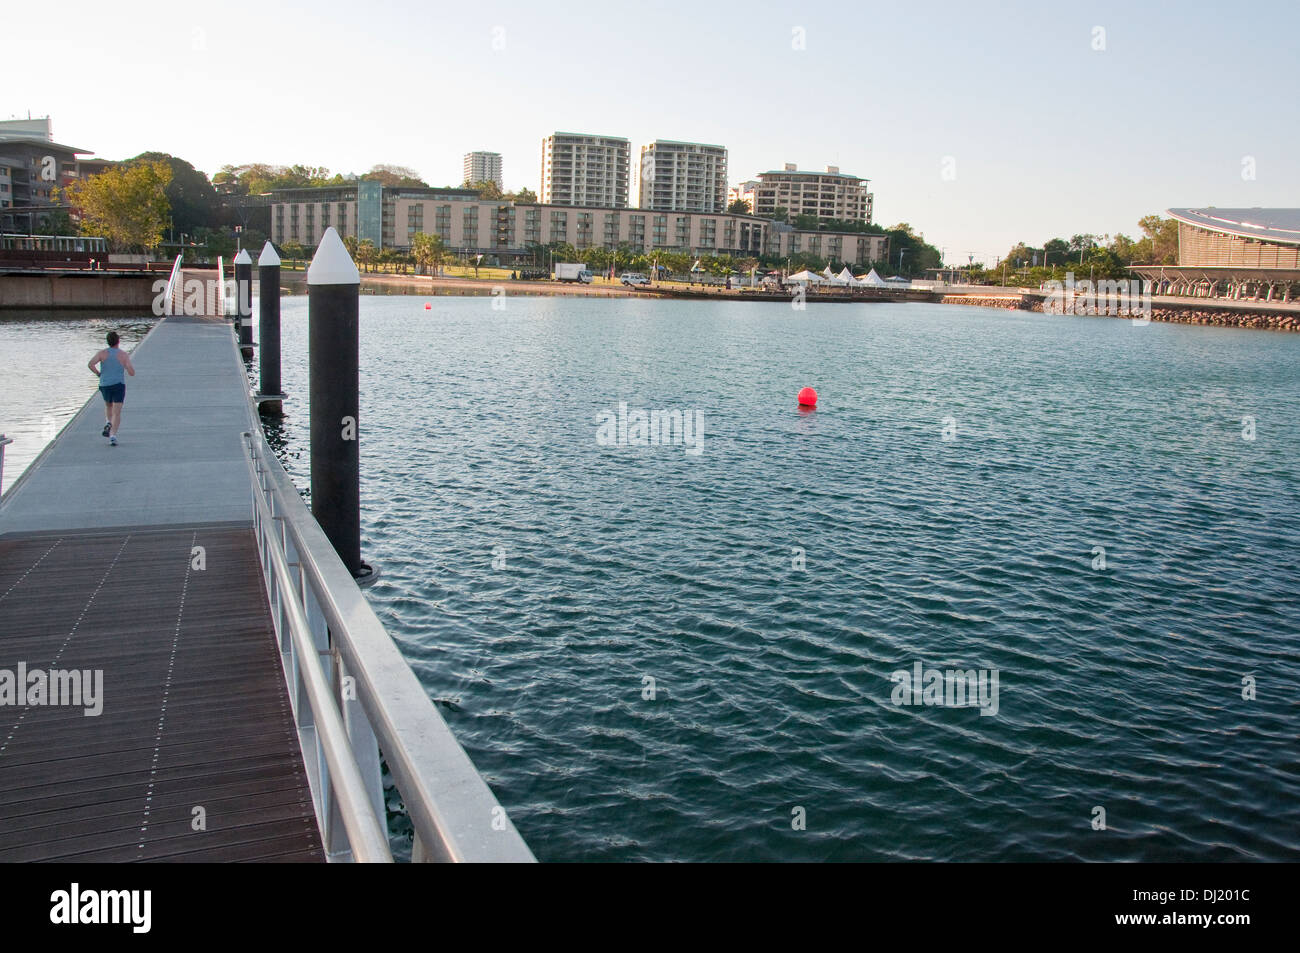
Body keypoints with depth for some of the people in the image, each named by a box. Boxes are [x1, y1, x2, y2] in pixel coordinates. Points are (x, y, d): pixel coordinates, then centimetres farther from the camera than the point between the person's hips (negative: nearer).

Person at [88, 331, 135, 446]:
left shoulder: (102, 353, -1)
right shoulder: (124, 355, -5)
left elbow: (90, 364, -16)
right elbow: (132, 373, -9)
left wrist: (98, 373, 1)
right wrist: (131, 365, 13)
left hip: (105, 386, 2)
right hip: (119, 385, -2)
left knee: (108, 406, 30)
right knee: (117, 413, -4)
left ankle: (108, 424, 5)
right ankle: (113, 436, -19)